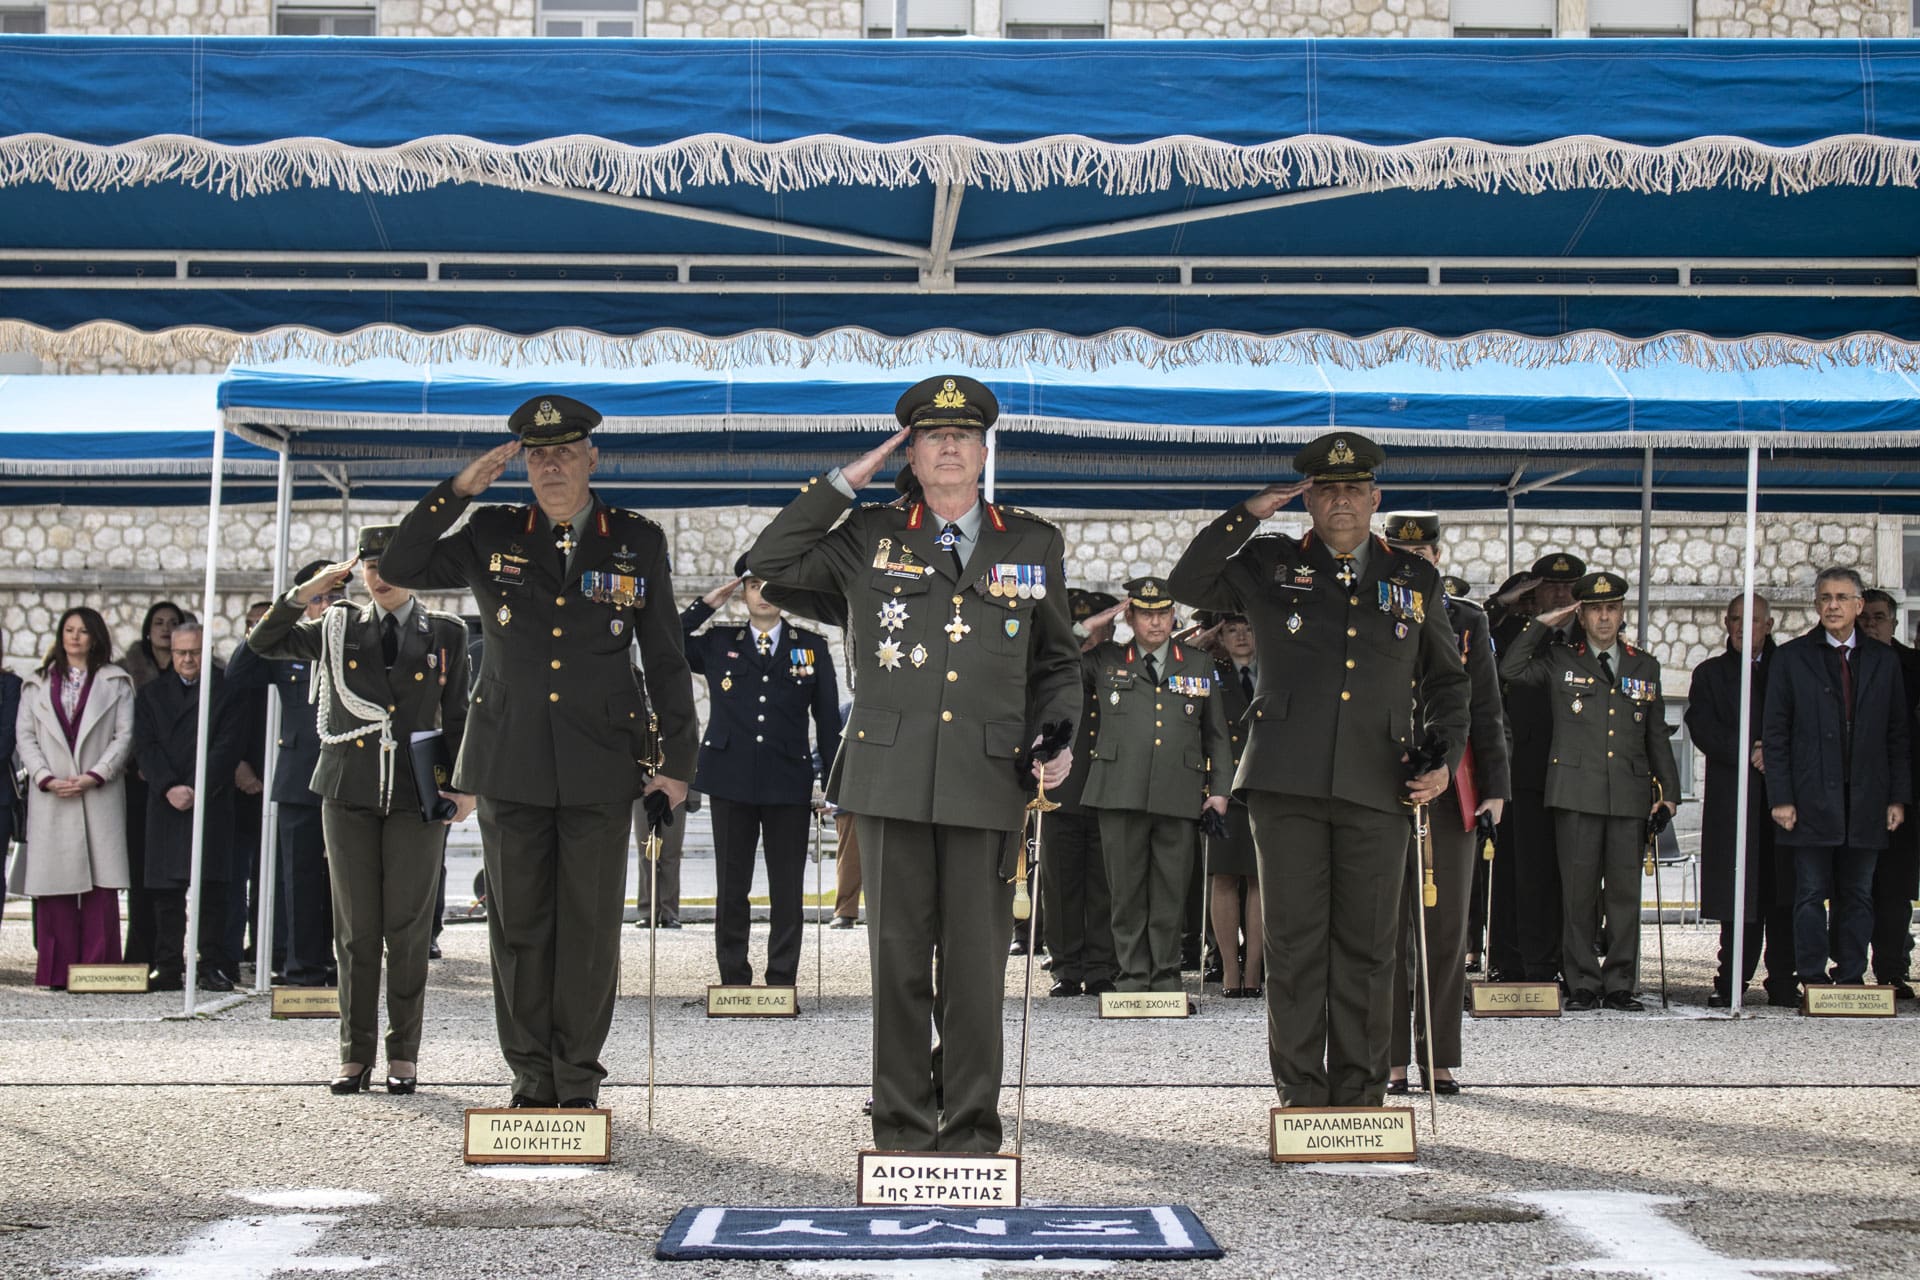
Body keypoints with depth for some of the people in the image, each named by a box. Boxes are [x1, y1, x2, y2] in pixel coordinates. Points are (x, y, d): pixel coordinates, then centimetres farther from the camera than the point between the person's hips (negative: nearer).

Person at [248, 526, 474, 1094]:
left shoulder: (445, 632, 8)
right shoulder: (338, 627, 10)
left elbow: (457, 716, 9)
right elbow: (262, 642, 7)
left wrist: (466, 785, -1)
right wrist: (307, 593, -3)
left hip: (417, 796, -1)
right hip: (350, 793, 1)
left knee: (408, 929, 0)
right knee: (356, 929, 4)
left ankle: (404, 1053, 9)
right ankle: (356, 1054, 11)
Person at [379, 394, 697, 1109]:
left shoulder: (638, 541, 7)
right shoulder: (492, 536, 9)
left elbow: (666, 660, 9)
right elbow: (399, 569, 1)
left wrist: (677, 760, 3)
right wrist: (459, 489, -7)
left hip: (601, 768, -1)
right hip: (512, 765, 1)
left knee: (590, 930, 1)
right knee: (519, 927, 4)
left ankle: (579, 1084, 11)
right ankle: (533, 1079, 14)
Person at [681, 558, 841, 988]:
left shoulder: (812, 647, 9)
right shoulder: (717, 644, 10)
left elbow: (828, 721, 9)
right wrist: (705, 606, 2)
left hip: (789, 783, 0)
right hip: (731, 781, 1)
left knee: (787, 891, 2)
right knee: (731, 887, 5)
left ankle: (781, 984, 8)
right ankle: (734, 983, 11)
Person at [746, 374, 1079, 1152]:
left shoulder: (1033, 545, 12)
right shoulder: (870, 540, 10)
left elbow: (1056, 661, 19)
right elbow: (770, 562, 7)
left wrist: (1057, 736, 1)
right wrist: (845, 481, 5)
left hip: (989, 781, 0)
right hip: (892, 779, 0)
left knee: (977, 964, 0)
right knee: (898, 957, 4)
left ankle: (972, 1129, 9)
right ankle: (902, 1125, 12)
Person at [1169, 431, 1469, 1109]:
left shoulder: (1415, 580, 15)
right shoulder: (1271, 564, 11)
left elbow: (1446, 680, 21)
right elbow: (1188, 584, 1)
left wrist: (1444, 758, 6)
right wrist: (1248, 513, -4)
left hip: (1377, 788, 1)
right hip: (1288, 782, -1)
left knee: (1366, 945, 3)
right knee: (1294, 942, -1)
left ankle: (1360, 1098, 10)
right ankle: (1301, 1096, 5)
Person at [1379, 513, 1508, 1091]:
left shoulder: (1466, 620, 9)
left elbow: (1487, 712, 9)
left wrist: (1495, 785, 1)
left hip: (1450, 788, 1)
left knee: (1447, 927, 3)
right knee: (1388, 927, 1)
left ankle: (1441, 1057, 11)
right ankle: (1392, 1059, 7)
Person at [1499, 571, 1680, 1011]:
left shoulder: (1644, 666, 17)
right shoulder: (1559, 661, 10)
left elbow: (1657, 736, 19)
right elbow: (1510, 672, -4)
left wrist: (1669, 790, 11)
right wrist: (1542, 625, 0)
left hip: (1630, 796, 2)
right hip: (1577, 793, -2)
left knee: (1625, 891, 1)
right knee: (1579, 891, -2)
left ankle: (1620, 984, 8)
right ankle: (1583, 984, 5)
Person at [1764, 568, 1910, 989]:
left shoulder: (1884, 660, 11)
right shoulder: (1791, 658, 4)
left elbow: (1899, 734, 10)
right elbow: (1775, 734, 1)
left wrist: (1898, 796, 3)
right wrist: (1780, 797, -7)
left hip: (1866, 798, 2)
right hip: (1812, 799, -2)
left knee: (1858, 895, 6)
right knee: (1811, 895, -1)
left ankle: (1851, 981, 11)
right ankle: (1813, 982, 3)